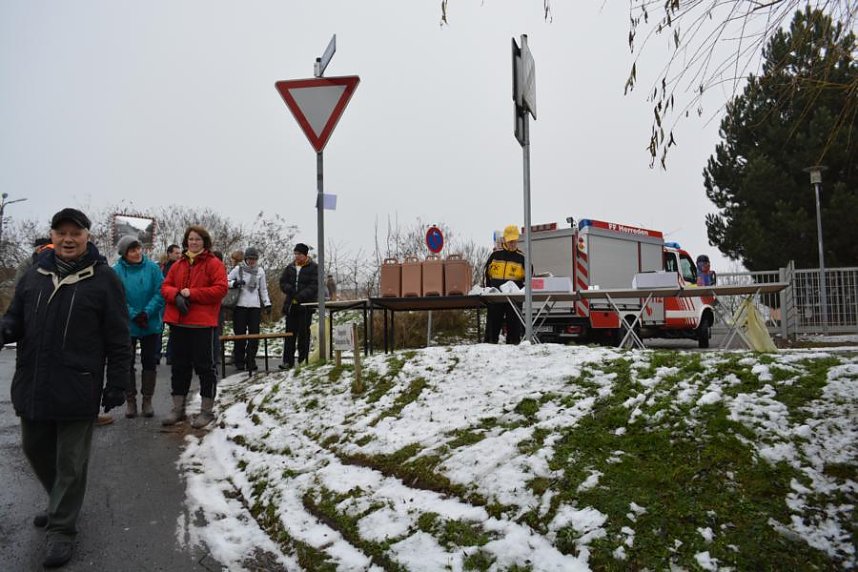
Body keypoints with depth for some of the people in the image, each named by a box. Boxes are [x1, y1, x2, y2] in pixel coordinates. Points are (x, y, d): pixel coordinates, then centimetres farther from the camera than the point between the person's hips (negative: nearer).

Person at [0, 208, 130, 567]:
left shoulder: (104, 279, -7)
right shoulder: (34, 276, 7)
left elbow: (118, 339, -7)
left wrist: (117, 384, -9)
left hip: (77, 390, -5)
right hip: (32, 386, 6)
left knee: (69, 462, 4)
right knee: (35, 450, 20)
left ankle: (62, 528, 20)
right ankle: (61, 503, 43)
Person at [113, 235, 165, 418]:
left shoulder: (152, 268, -5)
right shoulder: (116, 271, -7)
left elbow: (160, 293, -9)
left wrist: (147, 313, -19)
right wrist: (134, 315, -19)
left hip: (152, 325, 1)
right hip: (126, 326, -1)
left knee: (149, 363, 8)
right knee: (127, 363, 8)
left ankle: (147, 400, 20)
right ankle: (130, 400, 21)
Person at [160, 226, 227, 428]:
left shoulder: (214, 264, -3)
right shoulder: (178, 264, 14)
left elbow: (220, 289, -12)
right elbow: (166, 286, 11)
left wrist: (192, 293, -15)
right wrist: (177, 295, -11)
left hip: (203, 323, -6)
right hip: (178, 323, 6)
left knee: (204, 366, 2)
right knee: (179, 366, 13)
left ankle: (207, 410, 12)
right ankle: (178, 408, 24)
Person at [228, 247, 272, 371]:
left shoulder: (260, 271, 10)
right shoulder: (238, 269, 3)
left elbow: (263, 289, 16)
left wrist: (267, 303, 7)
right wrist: (235, 283, -14)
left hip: (255, 306, 2)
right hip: (240, 305, -2)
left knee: (254, 334, -2)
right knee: (240, 334, -1)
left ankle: (250, 361, 5)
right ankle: (239, 361, 10)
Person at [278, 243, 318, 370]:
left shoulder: (313, 267, -2)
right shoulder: (290, 267, 13)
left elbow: (314, 286, -10)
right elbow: (282, 282, 11)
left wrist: (300, 297, -18)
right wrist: (291, 290, -10)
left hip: (306, 305, -4)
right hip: (290, 305, 4)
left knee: (304, 333, 1)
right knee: (290, 333, 3)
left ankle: (303, 360, 8)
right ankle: (288, 361, 6)